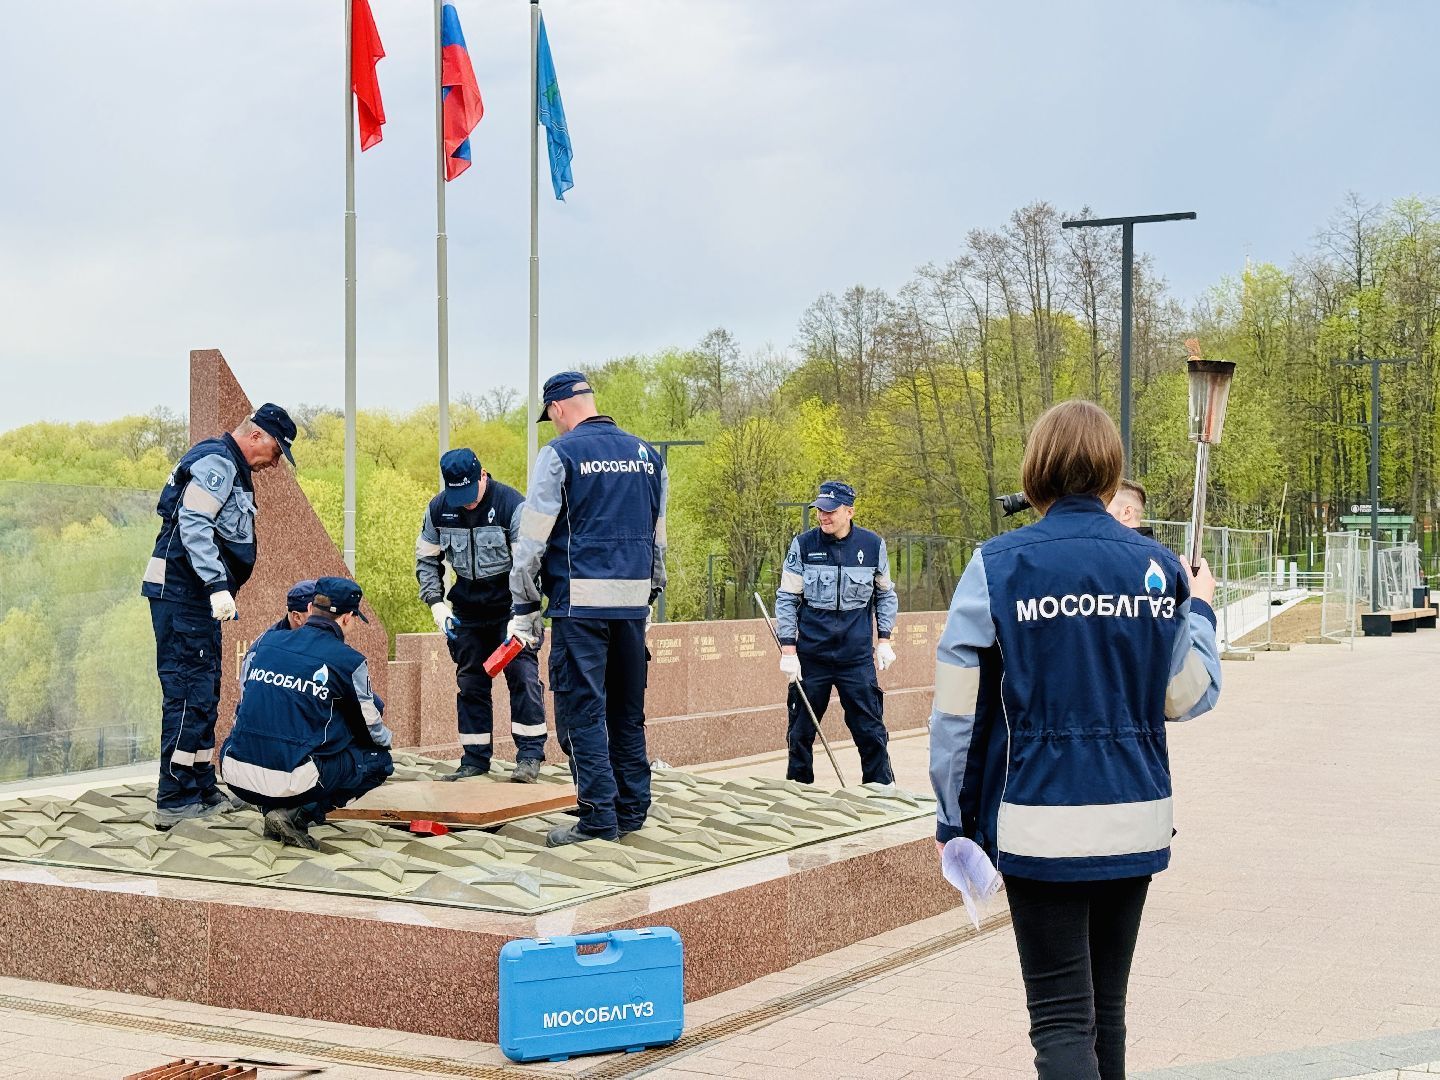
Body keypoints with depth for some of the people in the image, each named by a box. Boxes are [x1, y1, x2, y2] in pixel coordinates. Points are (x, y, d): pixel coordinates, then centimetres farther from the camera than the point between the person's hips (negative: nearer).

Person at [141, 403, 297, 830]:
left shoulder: (232, 470, 21)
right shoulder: (216, 462, -12)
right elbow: (193, 523, -23)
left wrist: (218, 589, 20)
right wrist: (217, 586, -29)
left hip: (196, 598, 11)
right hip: (182, 592, -11)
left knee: (203, 692, 14)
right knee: (189, 692, -11)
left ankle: (202, 790, 22)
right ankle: (174, 801, -10)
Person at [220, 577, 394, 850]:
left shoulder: (266, 642, 10)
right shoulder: (349, 661, -3)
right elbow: (372, 729, 9)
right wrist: (388, 737, 35)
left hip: (237, 777, 6)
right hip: (291, 783, -6)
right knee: (379, 759, 16)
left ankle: (274, 807, 13)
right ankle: (297, 814, -1)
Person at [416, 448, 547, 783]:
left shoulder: (511, 504, -19)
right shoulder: (439, 509, -4)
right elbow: (426, 560, 10)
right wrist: (437, 604, -3)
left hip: (511, 607, -4)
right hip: (467, 612, 5)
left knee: (523, 675, -13)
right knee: (470, 683, 7)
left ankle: (530, 756, -9)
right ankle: (475, 759, 15)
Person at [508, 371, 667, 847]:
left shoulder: (560, 453, -4)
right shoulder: (647, 453, 13)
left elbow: (532, 537, -6)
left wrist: (524, 608, 0)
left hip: (581, 600, -6)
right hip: (633, 600, 6)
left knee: (581, 710, -2)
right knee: (627, 709, 13)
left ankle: (599, 817, -5)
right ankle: (633, 810, 16)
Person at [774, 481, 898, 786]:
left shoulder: (872, 545, 0)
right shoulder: (803, 545, -3)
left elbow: (885, 595, 14)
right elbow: (786, 599, 2)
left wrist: (884, 640, 7)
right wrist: (788, 650, -4)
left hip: (857, 658, 0)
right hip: (810, 655, 0)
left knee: (870, 731, 1)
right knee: (800, 732, 7)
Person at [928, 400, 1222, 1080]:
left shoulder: (999, 565, -7)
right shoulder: (1156, 568, 1)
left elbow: (956, 709, -6)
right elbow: (1189, 697, 9)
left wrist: (952, 819, 5)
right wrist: (1201, 612, 25)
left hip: (1041, 825, -3)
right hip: (1136, 823, 4)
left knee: (1061, 1020, -1)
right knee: (1107, 1010, 18)